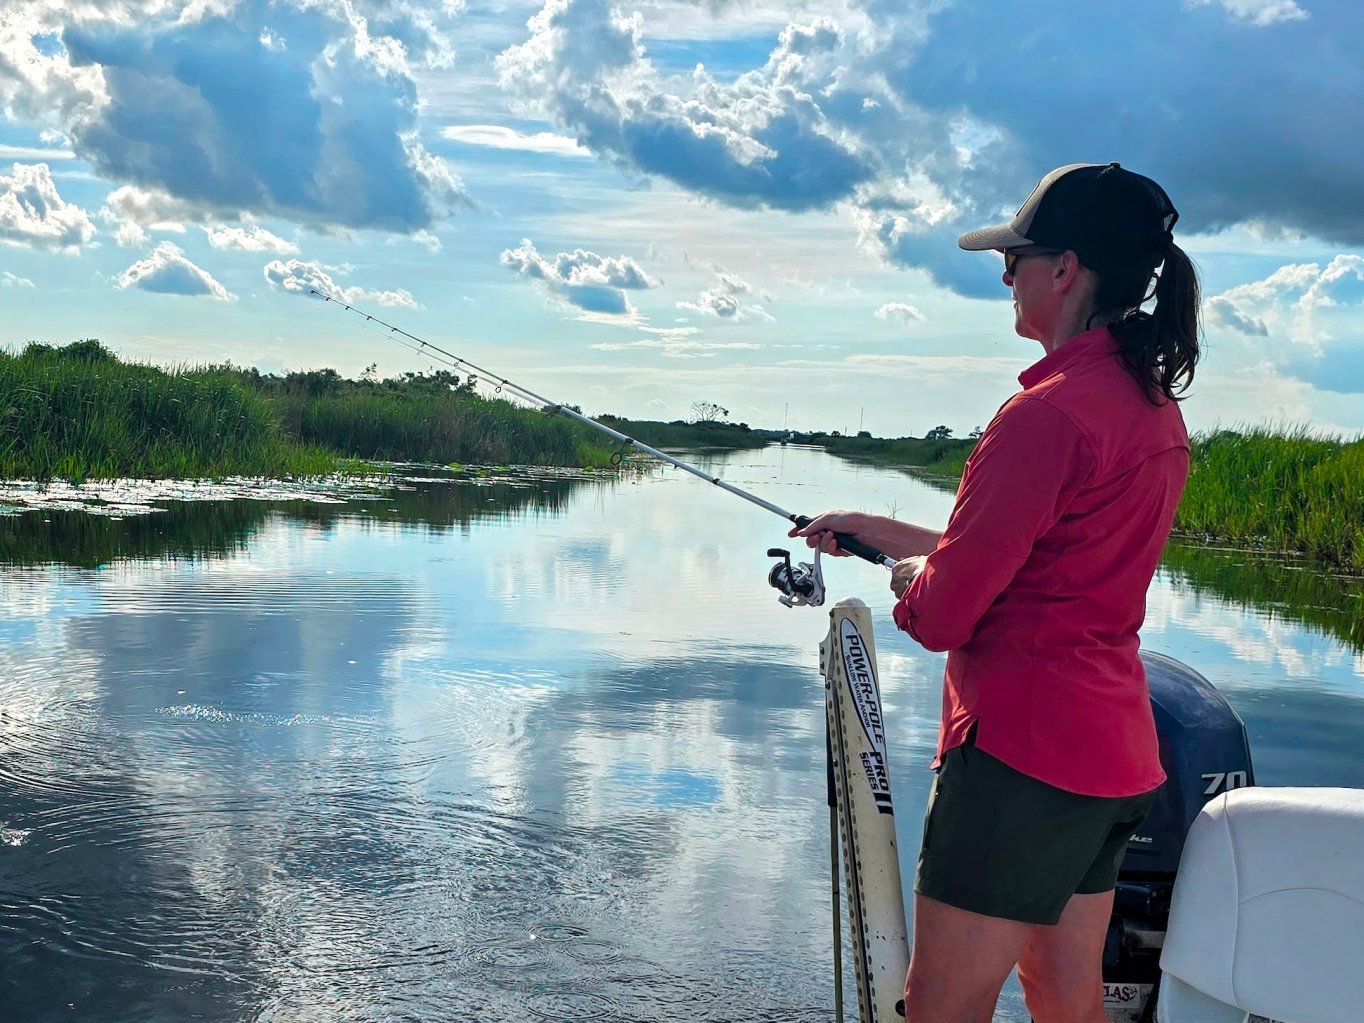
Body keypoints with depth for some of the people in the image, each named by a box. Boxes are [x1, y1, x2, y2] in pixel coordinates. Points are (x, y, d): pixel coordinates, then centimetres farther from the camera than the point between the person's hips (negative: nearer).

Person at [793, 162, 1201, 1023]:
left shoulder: (1049, 412, -19)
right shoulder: (1157, 406, 11)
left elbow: (942, 612, -18)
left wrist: (907, 580, 5)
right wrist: (875, 530, 21)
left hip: (1023, 745, -10)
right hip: (1114, 750, 10)